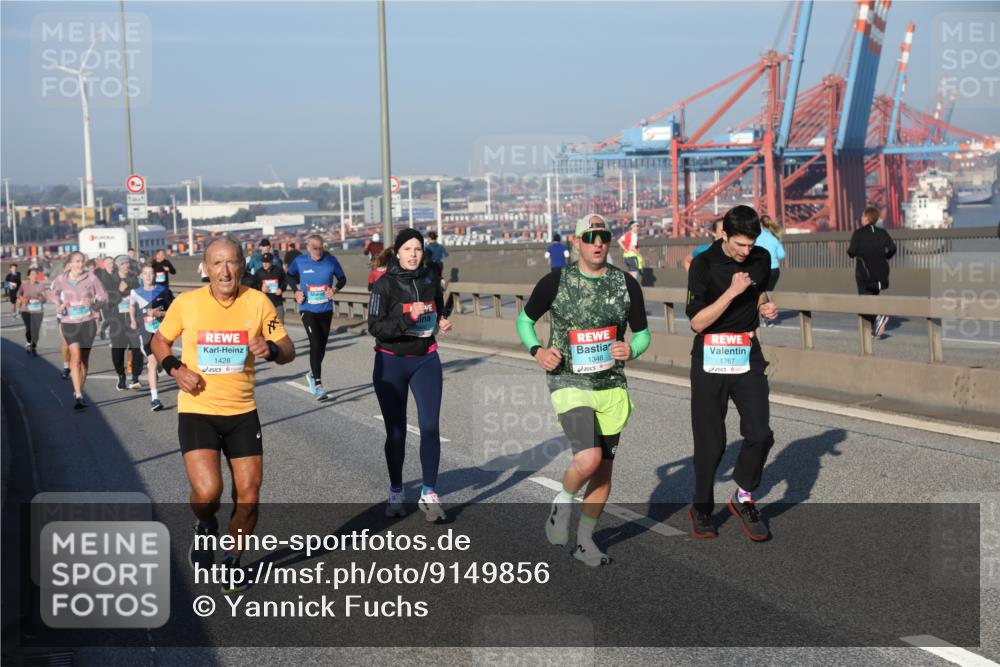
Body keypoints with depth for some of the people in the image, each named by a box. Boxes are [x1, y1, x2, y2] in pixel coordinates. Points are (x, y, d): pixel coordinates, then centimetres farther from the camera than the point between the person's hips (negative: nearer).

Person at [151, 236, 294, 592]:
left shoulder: (258, 302, -4)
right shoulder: (186, 303, -6)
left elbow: (287, 349, 2)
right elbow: (159, 340, 10)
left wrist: (271, 349, -21)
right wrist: (175, 368, -9)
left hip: (242, 412, 2)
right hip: (197, 411, -2)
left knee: (248, 496, 4)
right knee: (207, 491, -19)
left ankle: (233, 560, 30)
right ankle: (205, 527, 18)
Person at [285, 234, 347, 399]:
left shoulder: (330, 260, -6)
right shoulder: (300, 261, -6)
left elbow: (342, 278, 7)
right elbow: (290, 276, 13)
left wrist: (335, 289, -12)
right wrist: (296, 292, -1)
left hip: (326, 310, 3)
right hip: (308, 310, -2)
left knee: (322, 345, 13)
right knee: (315, 344, -15)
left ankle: (312, 374, 39)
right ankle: (318, 385, -13)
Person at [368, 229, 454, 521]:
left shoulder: (430, 278, 2)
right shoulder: (385, 284, -11)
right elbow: (375, 327, -16)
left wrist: (442, 322, -2)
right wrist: (408, 318, -29)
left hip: (425, 360, 2)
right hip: (391, 363, -2)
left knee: (430, 426, -9)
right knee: (396, 432, 5)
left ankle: (429, 494, 1)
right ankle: (395, 492, 24)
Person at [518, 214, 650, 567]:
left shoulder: (626, 283, 2)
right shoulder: (556, 281, -4)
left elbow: (642, 334, 10)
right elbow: (524, 320, 9)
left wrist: (631, 350, -13)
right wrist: (537, 351, -10)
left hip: (612, 388, 4)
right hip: (570, 384, -4)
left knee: (604, 470, 9)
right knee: (589, 458, -23)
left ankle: (585, 540, 27)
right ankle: (562, 504, 9)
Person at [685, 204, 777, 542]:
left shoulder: (761, 258, 3)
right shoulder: (704, 265, -11)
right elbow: (697, 322, -15)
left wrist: (765, 307, 1)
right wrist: (732, 291, -23)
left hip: (748, 356, 4)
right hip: (710, 361, -3)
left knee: (760, 434, -8)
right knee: (710, 442, 3)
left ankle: (743, 498, 16)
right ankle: (701, 508, 23)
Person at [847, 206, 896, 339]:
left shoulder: (858, 233, -8)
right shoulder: (882, 233, 5)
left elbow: (852, 252, -13)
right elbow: (892, 248, -2)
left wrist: (849, 249, 10)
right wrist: (884, 258, 15)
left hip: (865, 273, -5)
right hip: (880, 272, 5)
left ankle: (878, 317, -30)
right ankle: (875, 330, 15)